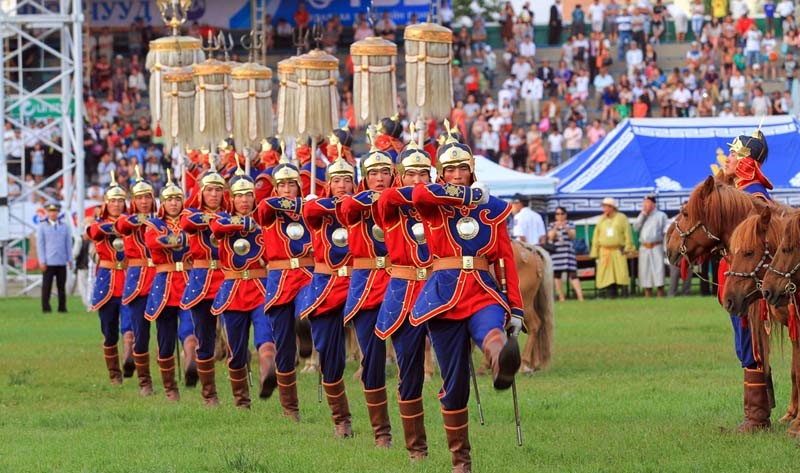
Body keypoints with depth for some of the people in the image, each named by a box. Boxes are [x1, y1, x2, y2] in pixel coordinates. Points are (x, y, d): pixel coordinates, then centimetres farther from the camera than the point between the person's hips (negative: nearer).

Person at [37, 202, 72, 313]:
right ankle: (46, 307, 1)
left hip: (61, 262, 2)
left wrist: (70, 260, 5)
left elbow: (68, 244, 12)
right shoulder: (42, 227, 6)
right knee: (47, 286, -3)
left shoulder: (64, 227, 12)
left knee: (61, 286, 2)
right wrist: (42, 261, -6)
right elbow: (40, 244, 2)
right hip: (48, 262, -2)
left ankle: (62, 307, 6)